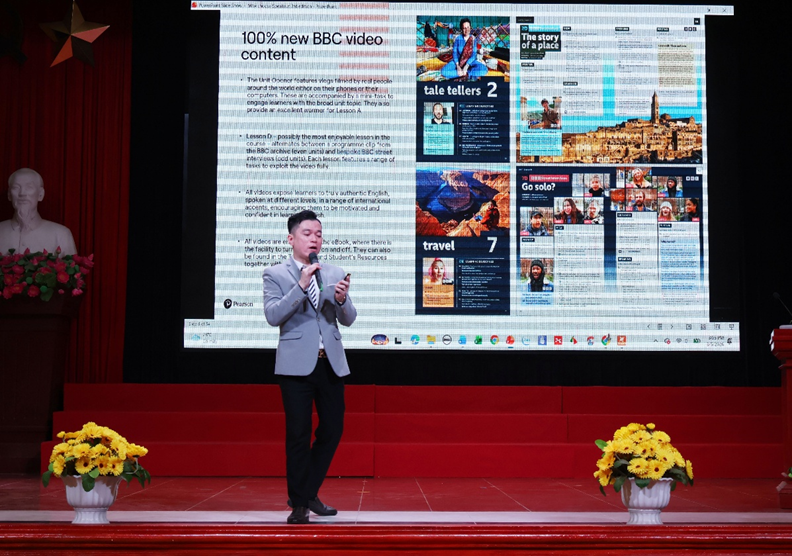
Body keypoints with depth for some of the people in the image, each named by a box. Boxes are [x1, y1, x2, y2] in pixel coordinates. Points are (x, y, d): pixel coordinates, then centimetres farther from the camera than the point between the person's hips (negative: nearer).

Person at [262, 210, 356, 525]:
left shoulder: (334, 274, 11)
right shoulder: (275, 275, 1)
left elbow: (348, 320, 8)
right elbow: (272, 316, -12)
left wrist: (342, 299, -14)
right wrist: (301, 286, -21)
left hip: (331, 364, 4)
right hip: (297, 365, -4)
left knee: (332, 430, 7)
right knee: (298, 436, 0)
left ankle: (309, 493, 25)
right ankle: (299, 504, 11)